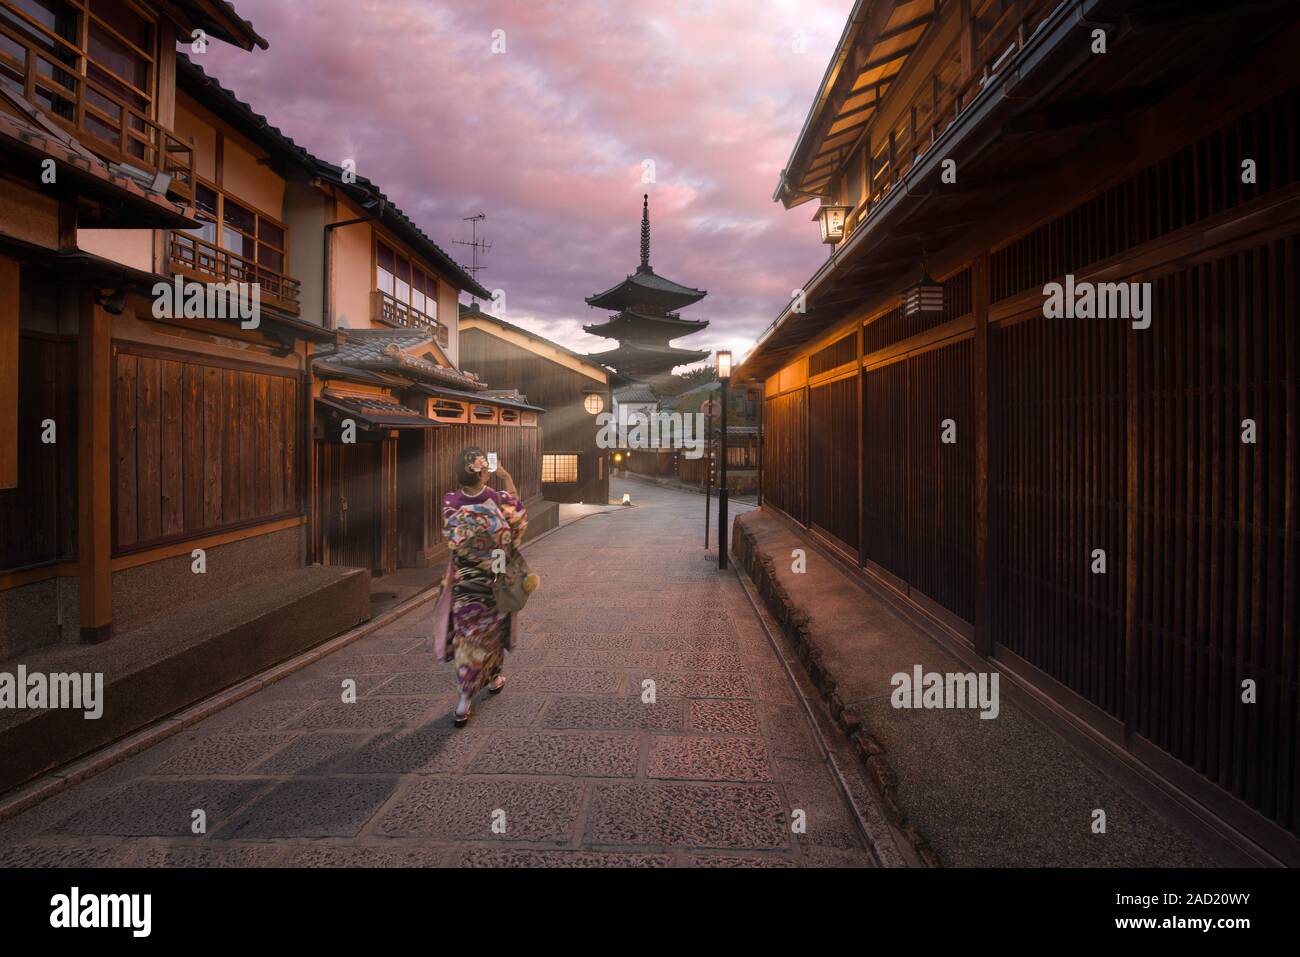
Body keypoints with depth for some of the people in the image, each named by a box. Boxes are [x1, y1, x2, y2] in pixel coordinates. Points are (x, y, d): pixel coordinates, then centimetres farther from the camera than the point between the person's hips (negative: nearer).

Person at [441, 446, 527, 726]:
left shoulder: (451, 503, -17)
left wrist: (461, 483, 5)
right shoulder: (498, 501, -21)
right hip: (495, 581, -1)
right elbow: (517, 505, 3)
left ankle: (465, 698, 7)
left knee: (466, 634, 9)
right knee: (492, 629, 20)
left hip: (464, 582, 1)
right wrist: (506, 476, 8)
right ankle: (494, 678, 40)